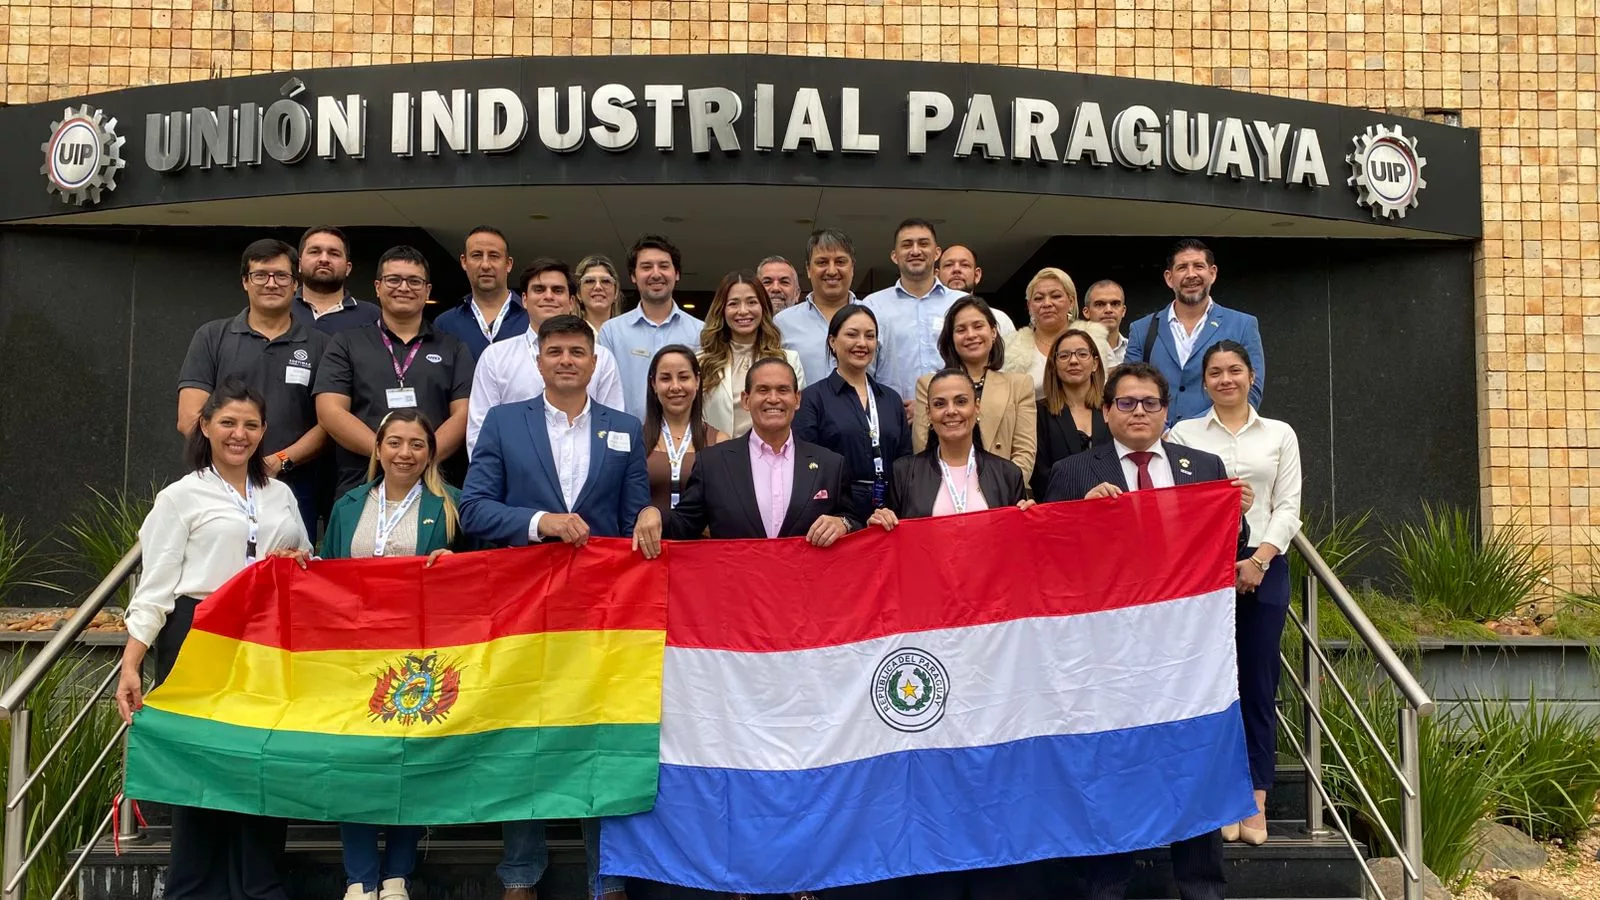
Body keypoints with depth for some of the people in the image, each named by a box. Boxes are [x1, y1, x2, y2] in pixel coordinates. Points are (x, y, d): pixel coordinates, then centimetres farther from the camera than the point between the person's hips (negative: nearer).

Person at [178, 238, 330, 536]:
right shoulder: (211, 338, 11)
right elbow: (189, 420, 3)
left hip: (293, 491, 0)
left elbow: (326, 424, 5)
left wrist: (279, 461, -11)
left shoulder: (319, 346, 11)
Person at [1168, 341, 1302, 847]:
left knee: (1259, 684, 0)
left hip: (1262, 567, 1)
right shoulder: (1183, 434, 8)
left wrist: (1259, 559, -8)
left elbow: (1288, 507, 6)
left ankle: (1256, 803, 3)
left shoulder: (1280, 435, 13)